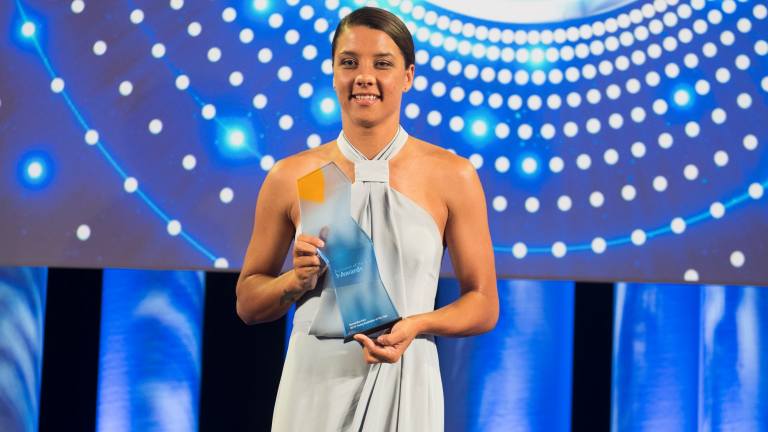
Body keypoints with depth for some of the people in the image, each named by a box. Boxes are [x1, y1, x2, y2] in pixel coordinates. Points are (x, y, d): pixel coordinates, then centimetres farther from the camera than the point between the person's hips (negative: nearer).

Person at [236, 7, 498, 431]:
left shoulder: (451, 176, -3)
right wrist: (297, 280, -11)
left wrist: (416, 324, -15)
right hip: (314, 385, 1)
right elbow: (248, 303, 8)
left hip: (403, 386, -1)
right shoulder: (290, 176, 0)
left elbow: (483, 305, 2)